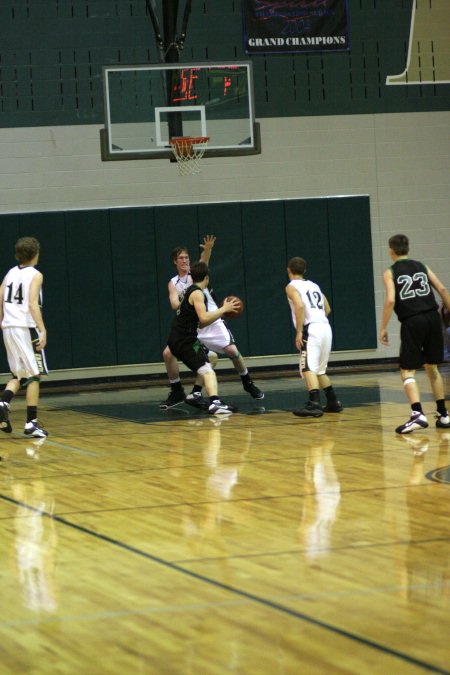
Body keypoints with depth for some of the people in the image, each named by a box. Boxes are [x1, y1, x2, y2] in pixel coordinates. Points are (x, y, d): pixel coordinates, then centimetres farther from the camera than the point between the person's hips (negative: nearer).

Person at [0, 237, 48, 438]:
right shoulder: (35, 275, -6)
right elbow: (33, 304, -18)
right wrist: (42, 330, -22)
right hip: (26, 328, -6)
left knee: (19, 374, 17)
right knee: (34, 375, 2)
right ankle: (31, 423, -1)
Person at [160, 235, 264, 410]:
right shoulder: (173, 283, 6)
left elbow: (204, 260, -23)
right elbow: (174, 304, -9)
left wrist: (207, 249, -45)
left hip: (212, 322, -2)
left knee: (232, 350, -13)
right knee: (168, 353, -11)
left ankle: (248, 384, 10)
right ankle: (177, 392, 4)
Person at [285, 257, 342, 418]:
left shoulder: (292, 286, 2)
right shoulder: (314, 285, 23)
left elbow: (299, 306, -15)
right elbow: (327, 309, 24)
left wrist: (299, 332, -16)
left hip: (311, 330, -7)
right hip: (325, 327, 7)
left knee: (308, 368, -16)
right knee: (319, 370, 22)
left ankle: (314, 404, -32)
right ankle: (333, 403, 25)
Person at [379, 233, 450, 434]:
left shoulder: (390, 273, 3)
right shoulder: (422, 267, 15)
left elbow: (390, 300, -10)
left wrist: (383, 328, -4)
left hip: (412, 322, -4)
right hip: (432, 318, 4)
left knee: (407, 371, 0)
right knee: (432, 368, 18)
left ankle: (417, 414, -19)